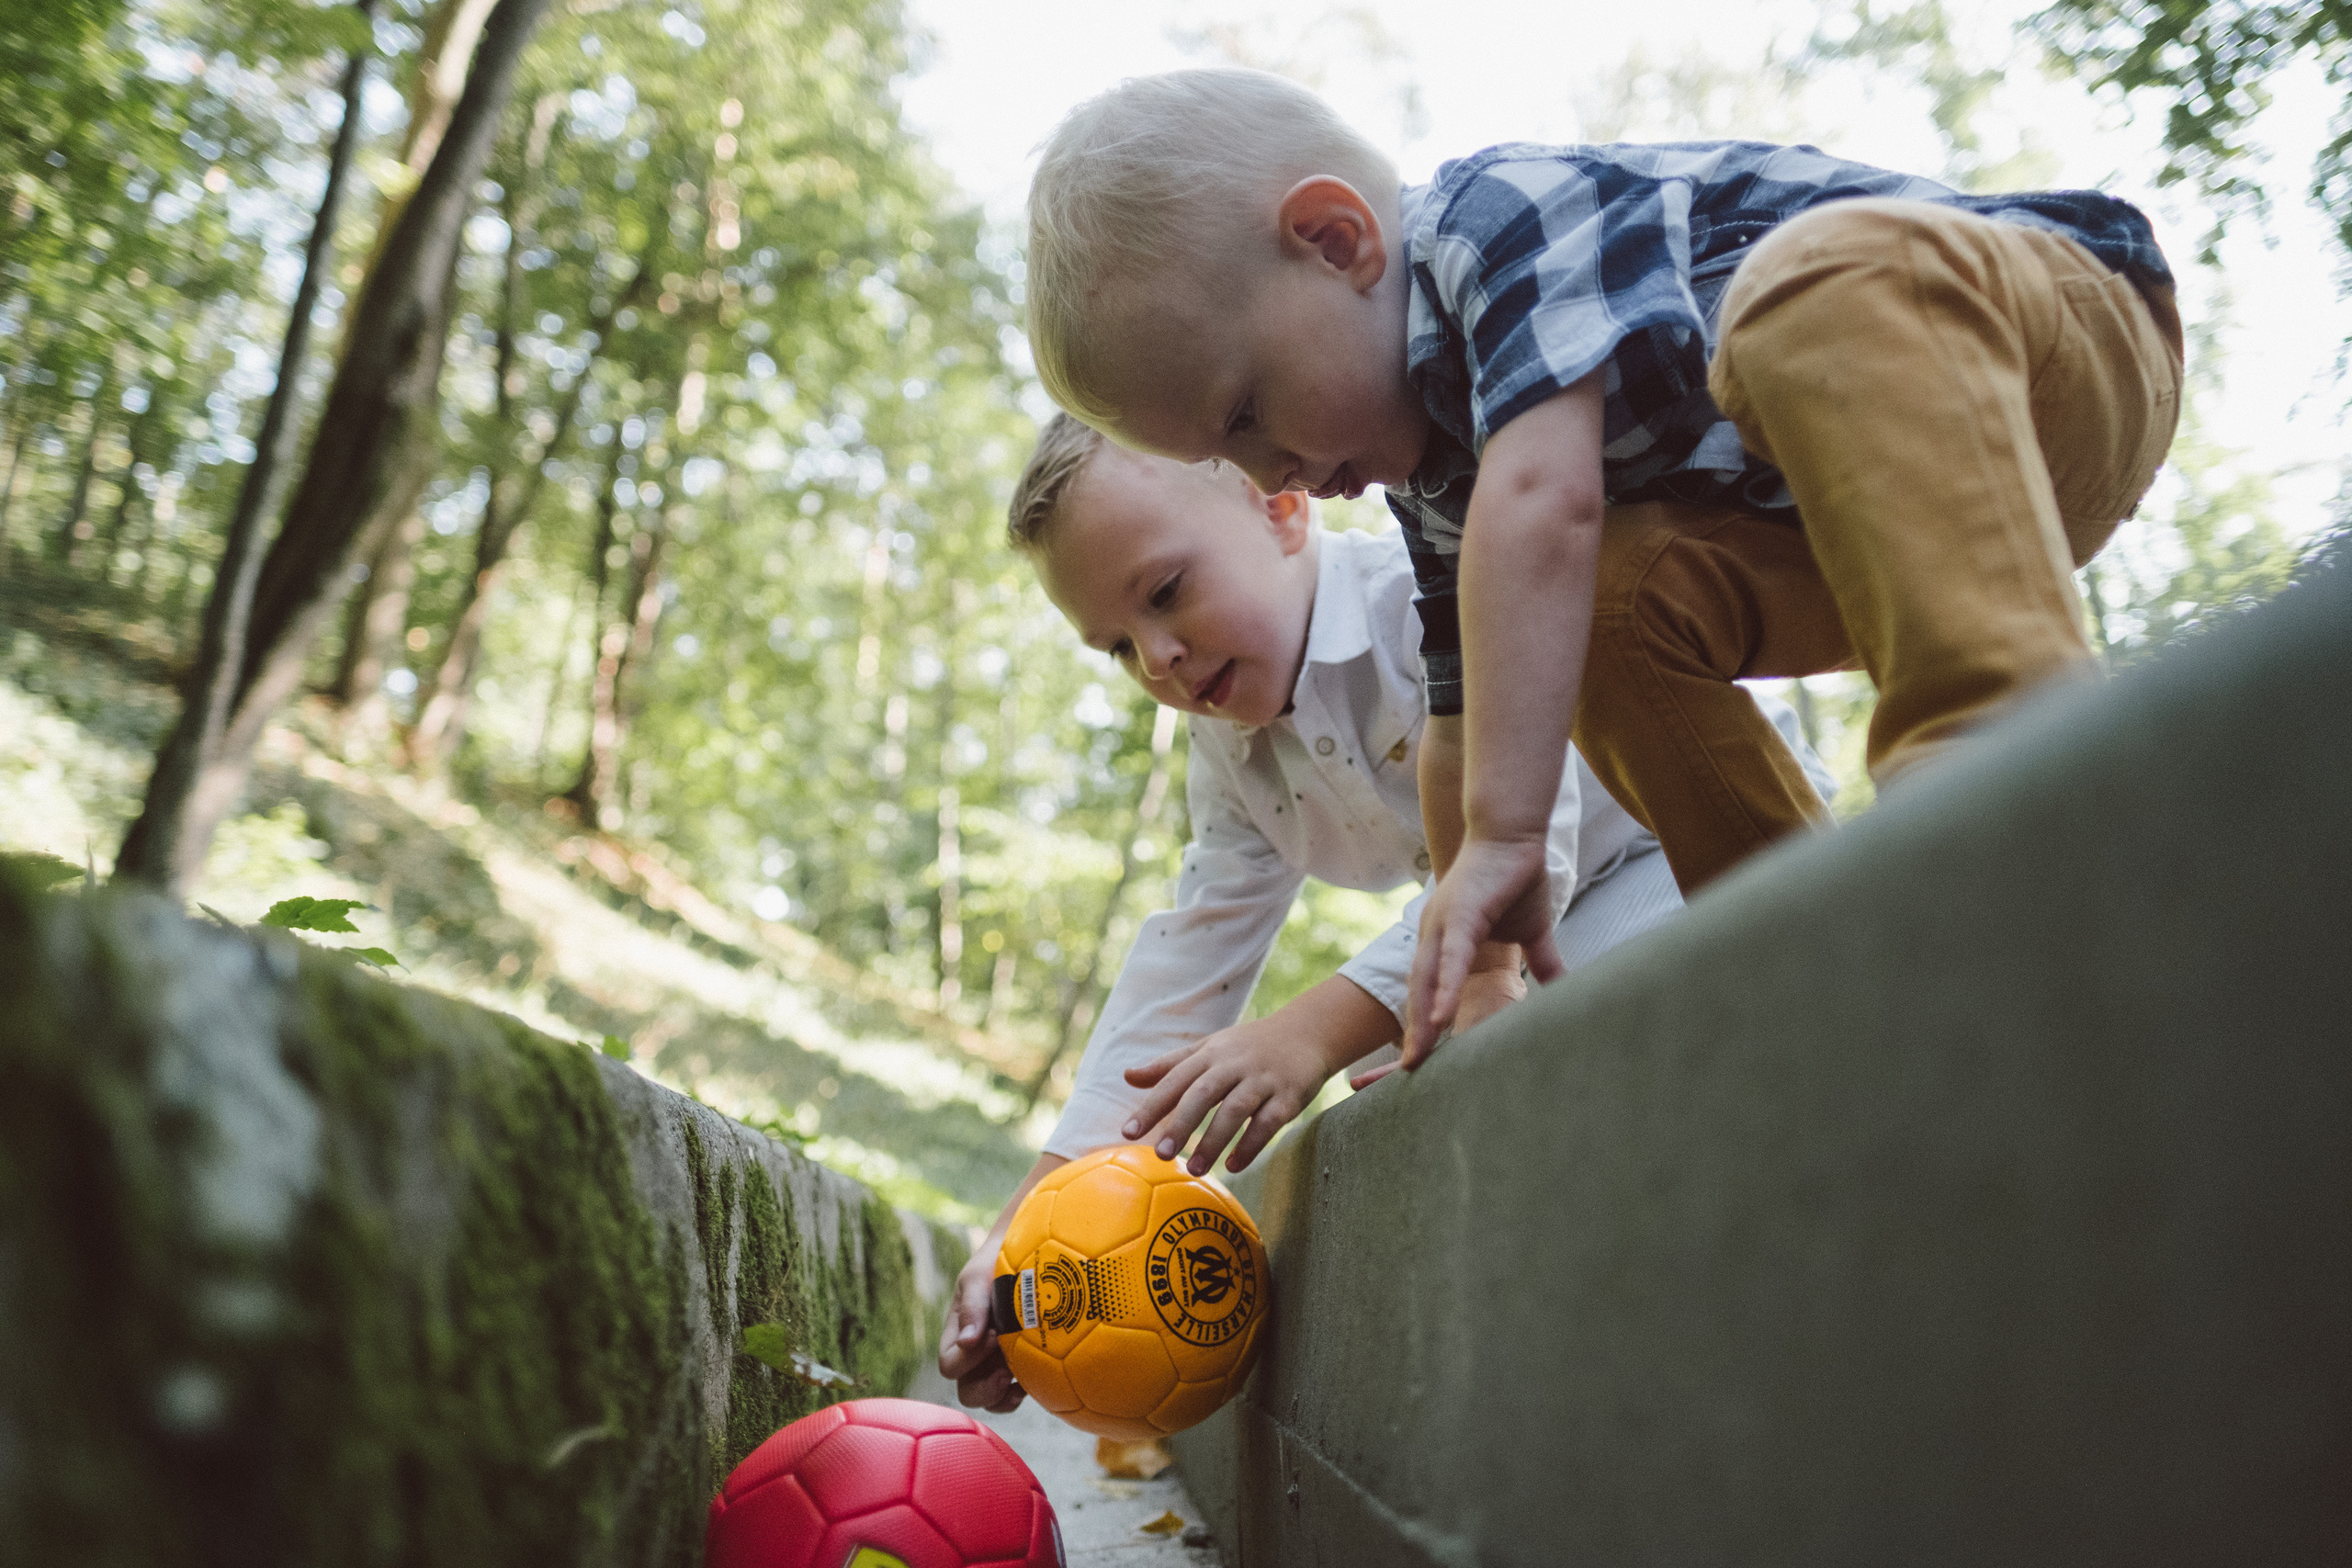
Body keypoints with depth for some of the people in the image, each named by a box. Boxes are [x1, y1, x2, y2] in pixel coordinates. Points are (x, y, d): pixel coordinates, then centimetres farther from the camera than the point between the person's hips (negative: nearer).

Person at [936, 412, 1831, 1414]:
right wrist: (1032, 1227, -19)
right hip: (1560, 912, 8)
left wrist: (1316, 1031, -50)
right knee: (1400, 1084, -8)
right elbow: (1182, 974, -9)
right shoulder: (1230, 760, -5)